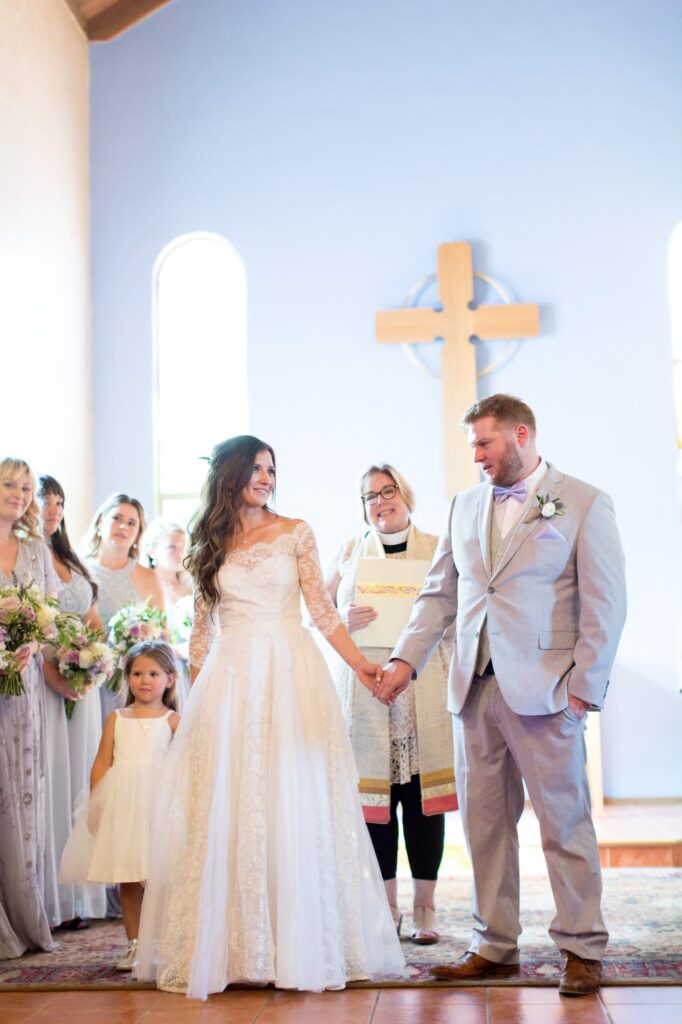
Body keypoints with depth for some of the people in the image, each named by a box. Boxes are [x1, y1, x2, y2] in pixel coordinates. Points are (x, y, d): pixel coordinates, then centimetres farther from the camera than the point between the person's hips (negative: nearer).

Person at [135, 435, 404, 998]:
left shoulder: (296, 533, 4)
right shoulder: (210, 545, 10)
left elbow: (322, 609, 2)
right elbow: (204, 626, 13)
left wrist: (361, 663, -8)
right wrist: (196, 691, 9)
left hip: (291, 677, -2)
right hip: (228, 683, 2)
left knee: (296, 805, -1)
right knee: (228, 808, 2)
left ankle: (300, 943, 10)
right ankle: (233, 945, 12)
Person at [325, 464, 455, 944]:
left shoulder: (436, 548, 11)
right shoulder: (348, 553, 14)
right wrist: (344, 620, -5)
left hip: (424, 689, -1)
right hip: (365, 686, 1)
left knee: (423, 795, -2)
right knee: (374, 796, 0)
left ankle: (425, 908, 9)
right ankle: (386, 907, 12)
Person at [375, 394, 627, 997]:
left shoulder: (584, 504, -1)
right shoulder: (465, 506, 14)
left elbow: (605, 606, -5)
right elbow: (440, 593, 15)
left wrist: (583, 688, -11)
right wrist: (407, 658, 3)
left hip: (542, 691, -5)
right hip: (475, 688, 5)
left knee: (565, 822, 2)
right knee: (484, 824, 10)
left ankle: (582, 950, 15)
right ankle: (494, 946, 22)